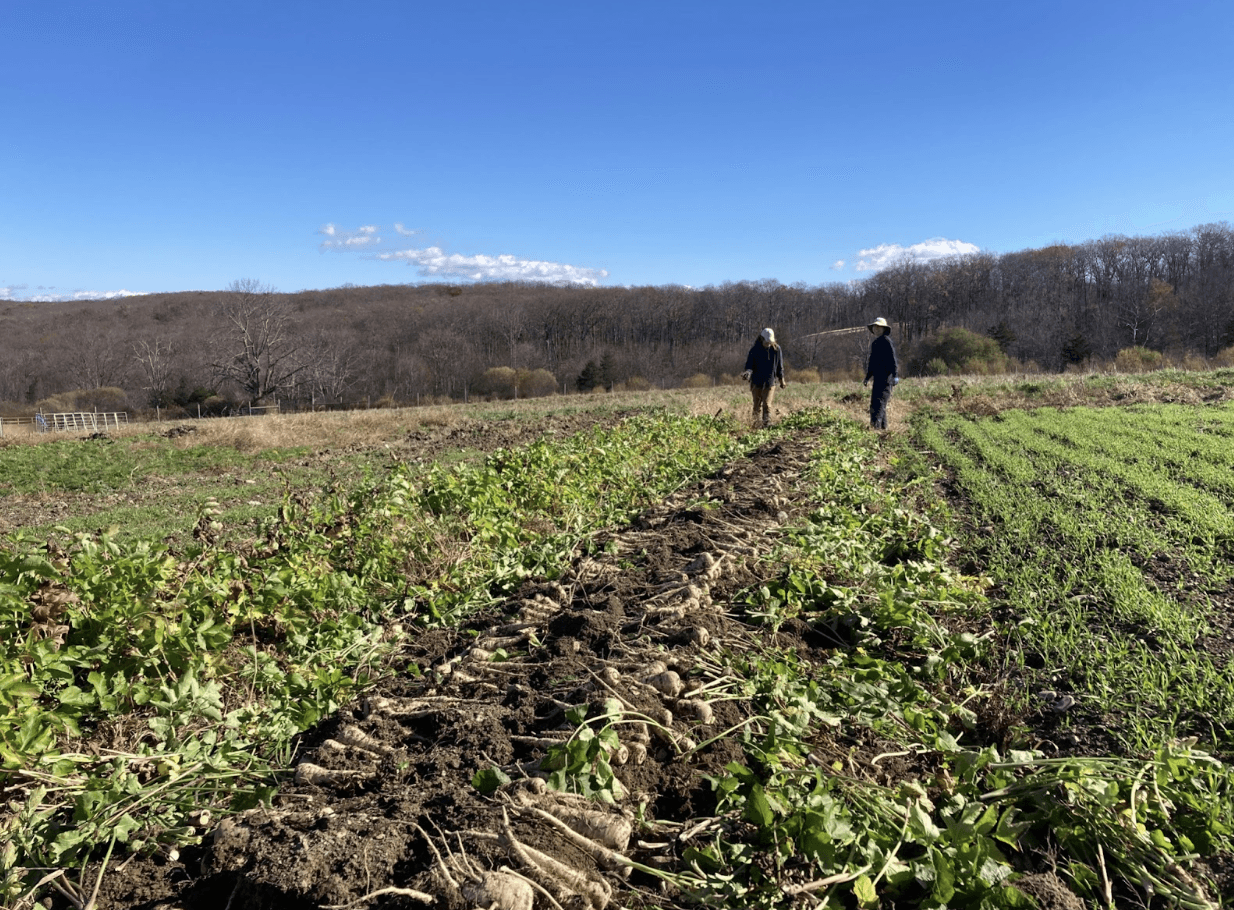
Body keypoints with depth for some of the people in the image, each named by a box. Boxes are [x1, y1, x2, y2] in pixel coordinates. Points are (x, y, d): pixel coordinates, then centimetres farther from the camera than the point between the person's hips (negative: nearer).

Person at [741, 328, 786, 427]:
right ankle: (756, 422, 24)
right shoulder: (755, 350, -5)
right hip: (757, 381, 0)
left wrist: (781, 379, 15)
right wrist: (748, 372, -27)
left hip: (770, 382, 0)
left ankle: (767, 423, -8)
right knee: (757, 404, 8)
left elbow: (780, 366, 11)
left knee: (767, 404, -11)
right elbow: (749, 365, -5)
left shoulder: (777, 349, 0)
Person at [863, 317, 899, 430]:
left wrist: (895, 376, -19)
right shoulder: (874, 343, 20)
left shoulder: (886, 340, -6)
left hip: (886, 377, -9)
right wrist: (867, 378, 27)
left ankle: (876, 425, -25)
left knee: (879, 402, -17)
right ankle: (883, 427, 15)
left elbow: (892, 359, -13)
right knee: (875, 402, 10)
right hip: (878, 378, 9)